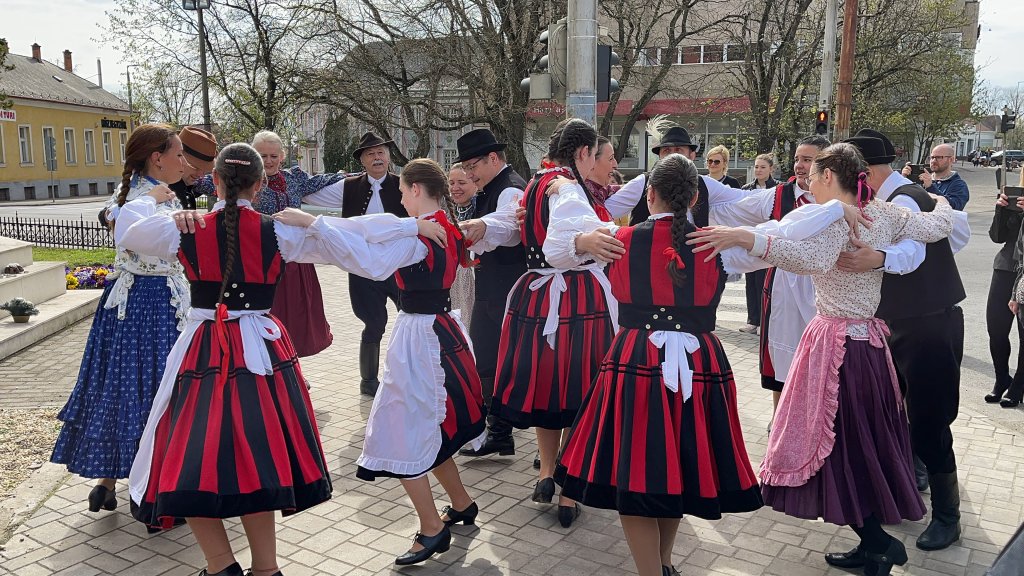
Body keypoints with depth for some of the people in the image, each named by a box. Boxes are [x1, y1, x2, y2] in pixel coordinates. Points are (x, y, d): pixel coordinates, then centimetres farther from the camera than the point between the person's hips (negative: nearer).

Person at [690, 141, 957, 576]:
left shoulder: (832, 216, -15)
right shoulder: (884, 214, 7)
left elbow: (813, 259, -34)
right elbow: (940, 225, 16)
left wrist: (747, 239, -43)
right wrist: (939, 200, 38)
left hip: (835, 341, -8)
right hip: (871, 341, 9)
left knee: (832, 446, 1)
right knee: (866, 445, 15)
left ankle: (878, 541, 4)